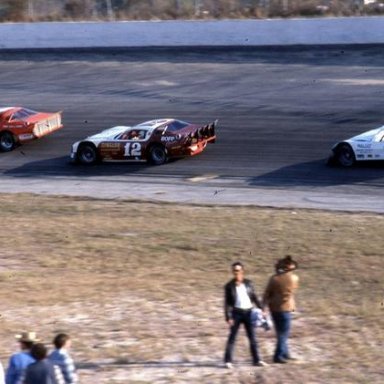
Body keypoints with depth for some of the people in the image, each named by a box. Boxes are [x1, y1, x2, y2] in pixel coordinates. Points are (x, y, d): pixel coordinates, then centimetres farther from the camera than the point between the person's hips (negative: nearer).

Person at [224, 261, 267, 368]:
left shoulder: (248, 283, 5)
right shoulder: (229, 286, -3)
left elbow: (254, 297, 12)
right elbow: (227, 303, -5)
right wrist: (228, 317, -12)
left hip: (249, 312, 3)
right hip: (236, 313, -3)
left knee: (253, 337, 6)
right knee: (232, 337, 0)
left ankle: (256, 360, 13)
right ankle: (228, 361, 6)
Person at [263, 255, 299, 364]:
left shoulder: (274, 278, -5)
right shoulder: (294, 278, -9)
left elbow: (266, 294, -6)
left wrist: (263, 307, -1)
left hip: (274, 308, 4)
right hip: (285, 308, -4)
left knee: (281, 332, 16)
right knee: (284, 333, 4)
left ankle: (285, 354, 25)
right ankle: (278, 356, 1)